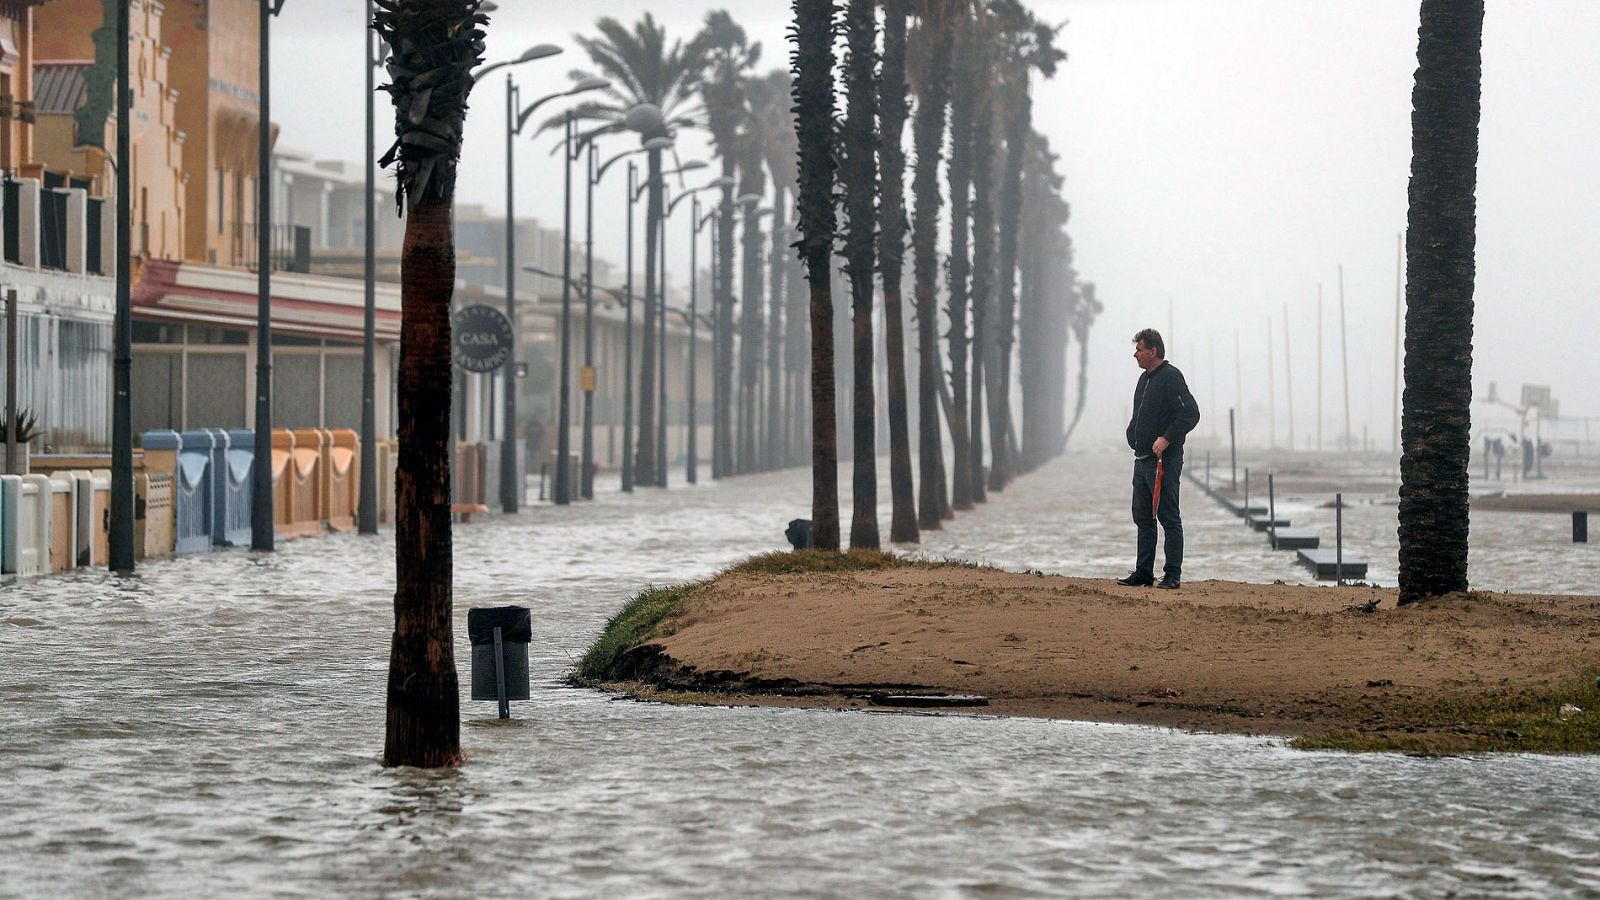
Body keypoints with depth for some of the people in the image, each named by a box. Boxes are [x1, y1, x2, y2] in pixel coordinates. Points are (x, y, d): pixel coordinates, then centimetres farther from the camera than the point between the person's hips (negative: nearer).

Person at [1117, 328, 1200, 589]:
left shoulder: (1170, 377, -12)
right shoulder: (1145, 379, 17)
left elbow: (1191, 414, -19)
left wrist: (1166, 438, -24)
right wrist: (1133, 437, 15)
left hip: (1164, 460, -10)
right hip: (1142, 460, 10)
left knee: (1169, 518, -5)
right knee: (1143, 517, 11)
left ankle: (1172, 575, -3)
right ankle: (1144, 573, 17)